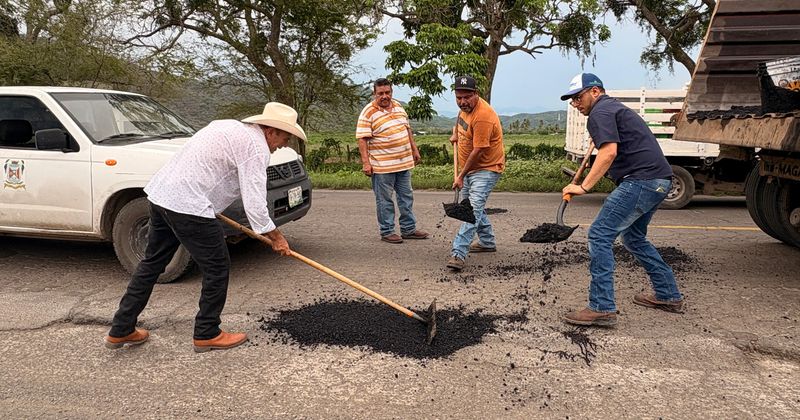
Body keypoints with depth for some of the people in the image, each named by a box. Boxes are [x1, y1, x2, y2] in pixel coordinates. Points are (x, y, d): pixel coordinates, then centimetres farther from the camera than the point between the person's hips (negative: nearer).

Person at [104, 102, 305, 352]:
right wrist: (276, 237, -4)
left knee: (152, 263, 19)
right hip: (188, 206, -10)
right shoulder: (256, 146, -10)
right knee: (217, 268, 4)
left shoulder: (229, 126, 19)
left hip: (161, 193, 10)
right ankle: (207, 334, 17)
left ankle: (121, 330, 28)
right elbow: (254, 203, -15)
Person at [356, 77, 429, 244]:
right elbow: (362, 139, -15)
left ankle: (409, 229, 24)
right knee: (385, 200, 2)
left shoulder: (398, 106, 11)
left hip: (404, 162, 7)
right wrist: (365, 162, -21)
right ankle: (386, 232, 14)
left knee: (407, 197, 13)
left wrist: (414, 149, 18)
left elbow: (407, 129, 20)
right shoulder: (368, 113, -11)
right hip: (382, 166, -7)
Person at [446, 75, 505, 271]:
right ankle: (487, 242, 37)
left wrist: (461, 176, -19)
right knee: (470, 206, 20)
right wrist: (456, 132, 17)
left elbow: (477, 152, -26)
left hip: (486, 168, -10)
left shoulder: (483, 117, -28)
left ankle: (458, 254, -27)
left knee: (473, 209, -20)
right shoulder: (466, 106, 1)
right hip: (469, 167, 10)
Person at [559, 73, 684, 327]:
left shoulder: (600, 112, -6)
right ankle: (668, 295, 32)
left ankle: (602, 308, -13)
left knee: (600, 235, -12)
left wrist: (584, 187, -21)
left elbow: (609, 152, -20)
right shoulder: (615, 107, 27)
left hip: (640, 180, -11)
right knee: (633, 236, 24)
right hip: (658, 181, 11)